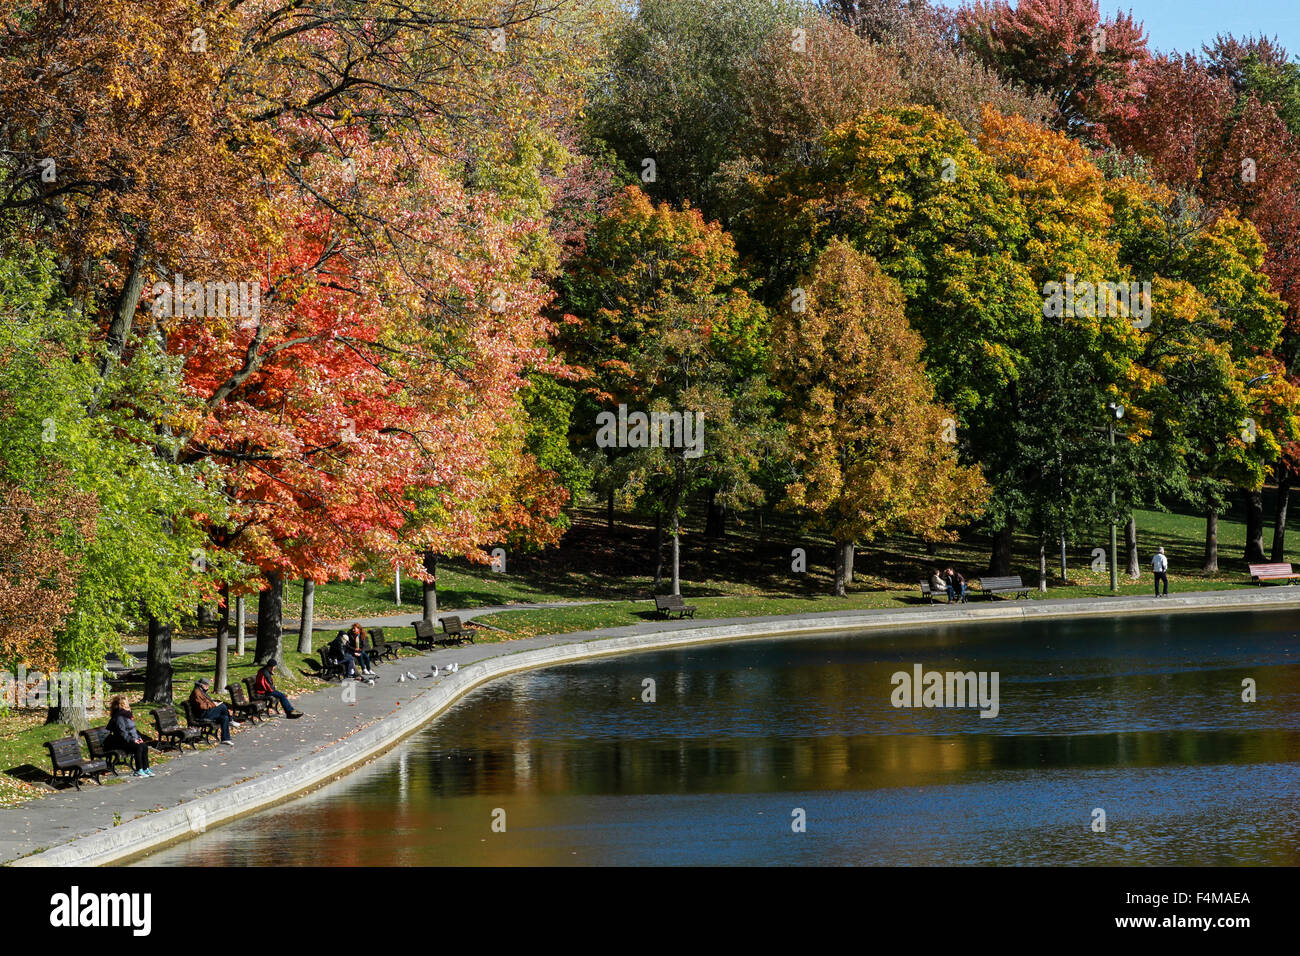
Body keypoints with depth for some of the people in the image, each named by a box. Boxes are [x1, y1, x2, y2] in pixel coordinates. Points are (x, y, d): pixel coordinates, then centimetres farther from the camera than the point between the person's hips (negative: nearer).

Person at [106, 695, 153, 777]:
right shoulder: (119, 717, -14)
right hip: (122, 742, -9)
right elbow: (122, 732, -20)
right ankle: (138, 771, -22)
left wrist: (138, 737, 10)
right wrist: (132, 740, -22)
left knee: (145, 746, -8)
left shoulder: (127, 714, 16)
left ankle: (145, 769, -5)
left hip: (133, 739, 9)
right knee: (139, 747, -26)